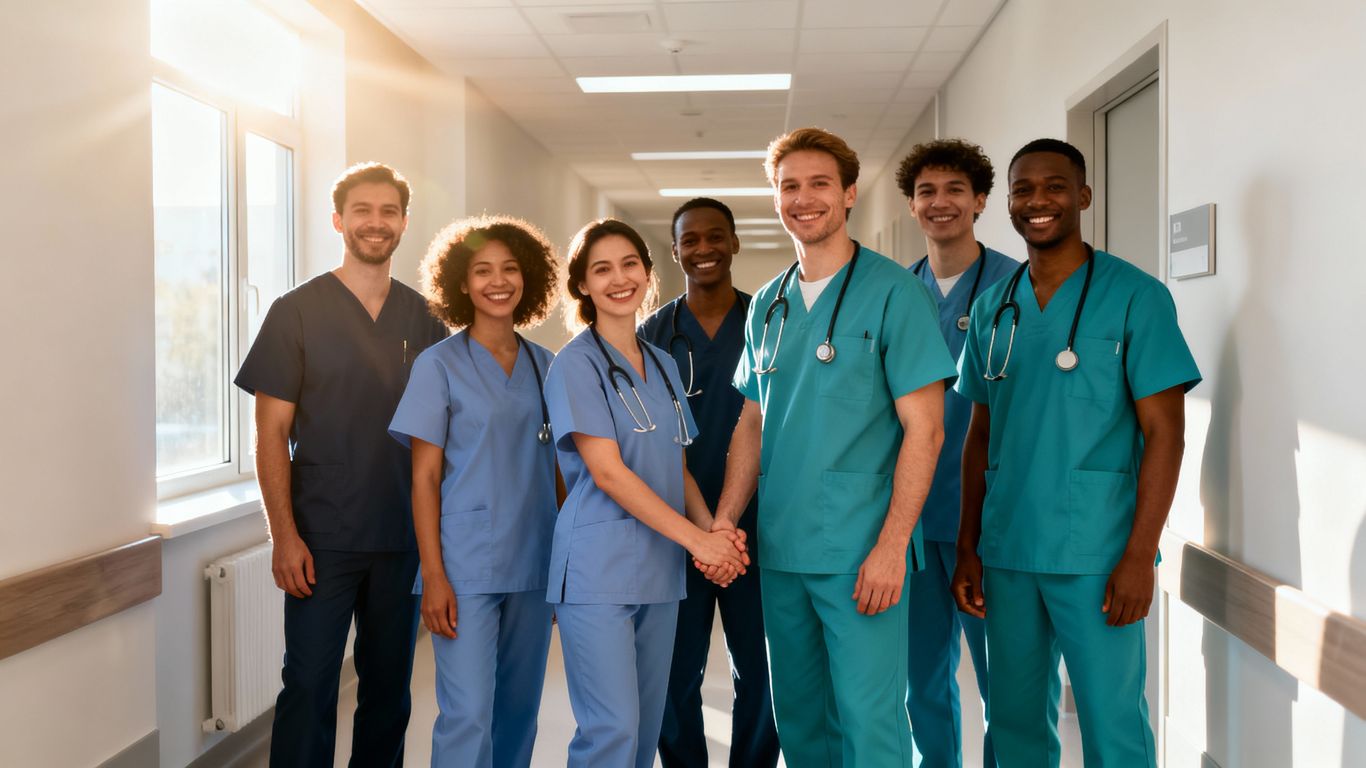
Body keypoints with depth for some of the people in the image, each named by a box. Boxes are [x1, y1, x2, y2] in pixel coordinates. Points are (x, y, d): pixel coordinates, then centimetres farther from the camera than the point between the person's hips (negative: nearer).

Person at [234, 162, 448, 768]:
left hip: (403, 537, 3)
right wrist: (284, 535, -11)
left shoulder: (423, 318, 7)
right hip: (322, 539, -3)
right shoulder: (297, 312, -2)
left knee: (389, 686, 12)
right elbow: (272, 433, -4)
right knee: (309, 688, -1)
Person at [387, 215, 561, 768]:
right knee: (467, 716, -8)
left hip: (533, 565, 4)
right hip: (467, 567, -4)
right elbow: (425, 478, -4)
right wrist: (433, 576, -10)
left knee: (519, 711, 11)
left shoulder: (545, 365, 9)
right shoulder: (439, 365, -2)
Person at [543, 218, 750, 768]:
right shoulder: (576, 363, -6)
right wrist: (697, 539, -16)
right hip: (598, 570, -7)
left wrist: (715, 530, -5)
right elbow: (607, 471, -14)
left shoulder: (664, 366, 15)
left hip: (660, 571, 7)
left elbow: (678, 470, 14)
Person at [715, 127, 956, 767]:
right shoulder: (767, 304, 12)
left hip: (860, 553, -5)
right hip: (779, 548, 6)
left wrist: (891, 546, -16)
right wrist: (723, 521, 5)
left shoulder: (892, 291, -6)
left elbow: (923, 428, -10)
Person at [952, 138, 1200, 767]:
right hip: (1005, 552, 5)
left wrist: (1139, 555, -13)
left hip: (1095, 554, -4)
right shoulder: (993, 307, 10)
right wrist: (968, 548, 9)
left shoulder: (1134, 296, -4)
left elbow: (1164, 432, -7)